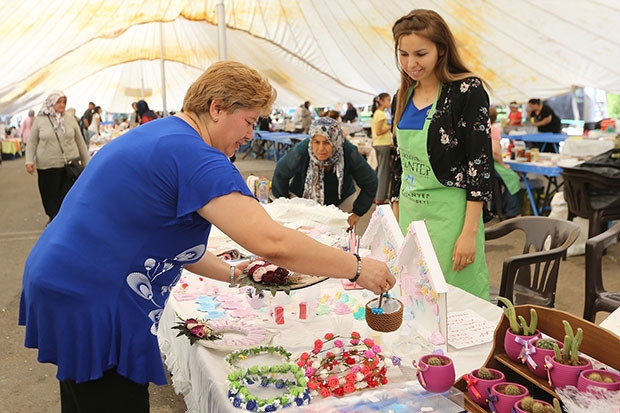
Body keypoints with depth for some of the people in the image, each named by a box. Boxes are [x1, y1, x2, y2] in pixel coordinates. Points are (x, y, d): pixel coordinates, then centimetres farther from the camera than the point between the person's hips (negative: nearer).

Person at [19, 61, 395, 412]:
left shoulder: (157, 135, 12)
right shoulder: (192, 155, -21)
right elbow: (272, 242, -30)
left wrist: (232, 274, 10)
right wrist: (358, 269, -18)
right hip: (93, 307, -11)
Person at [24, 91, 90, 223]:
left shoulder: (70, 119, 6)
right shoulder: (39, 120, 3)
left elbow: (80, 142, 10)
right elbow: (32, 143, 5)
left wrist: (87, 162, 11)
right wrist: (29, 161, -8)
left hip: (70, 166, 1)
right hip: (47, 167, 0)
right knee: (51, 197, 7)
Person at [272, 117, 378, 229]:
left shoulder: (349, 153, -28)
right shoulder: (300, 152, -31)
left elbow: (370, 182, -14)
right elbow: (280, 174, -11)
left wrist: (357, 212, -12)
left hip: (341, 200, 1)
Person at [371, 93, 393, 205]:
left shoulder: (376, 113, 13)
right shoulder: (382, 114, -16)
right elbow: (379, 132, -21)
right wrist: (391, 126, -13)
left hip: (377, 144, 10)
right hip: (384, 145, -10)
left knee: (379, 170, 15)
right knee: (383, 171, -4)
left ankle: (376, 196, 21)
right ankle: (380, 198, 1)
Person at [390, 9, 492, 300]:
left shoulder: (467, 90, -12)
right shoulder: (405, 96, 9)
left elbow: (481, 163, -13)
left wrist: (469, 232, -16)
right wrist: (397, 217, 16)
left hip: (449, 213, -6)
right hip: (409, 212, 7)